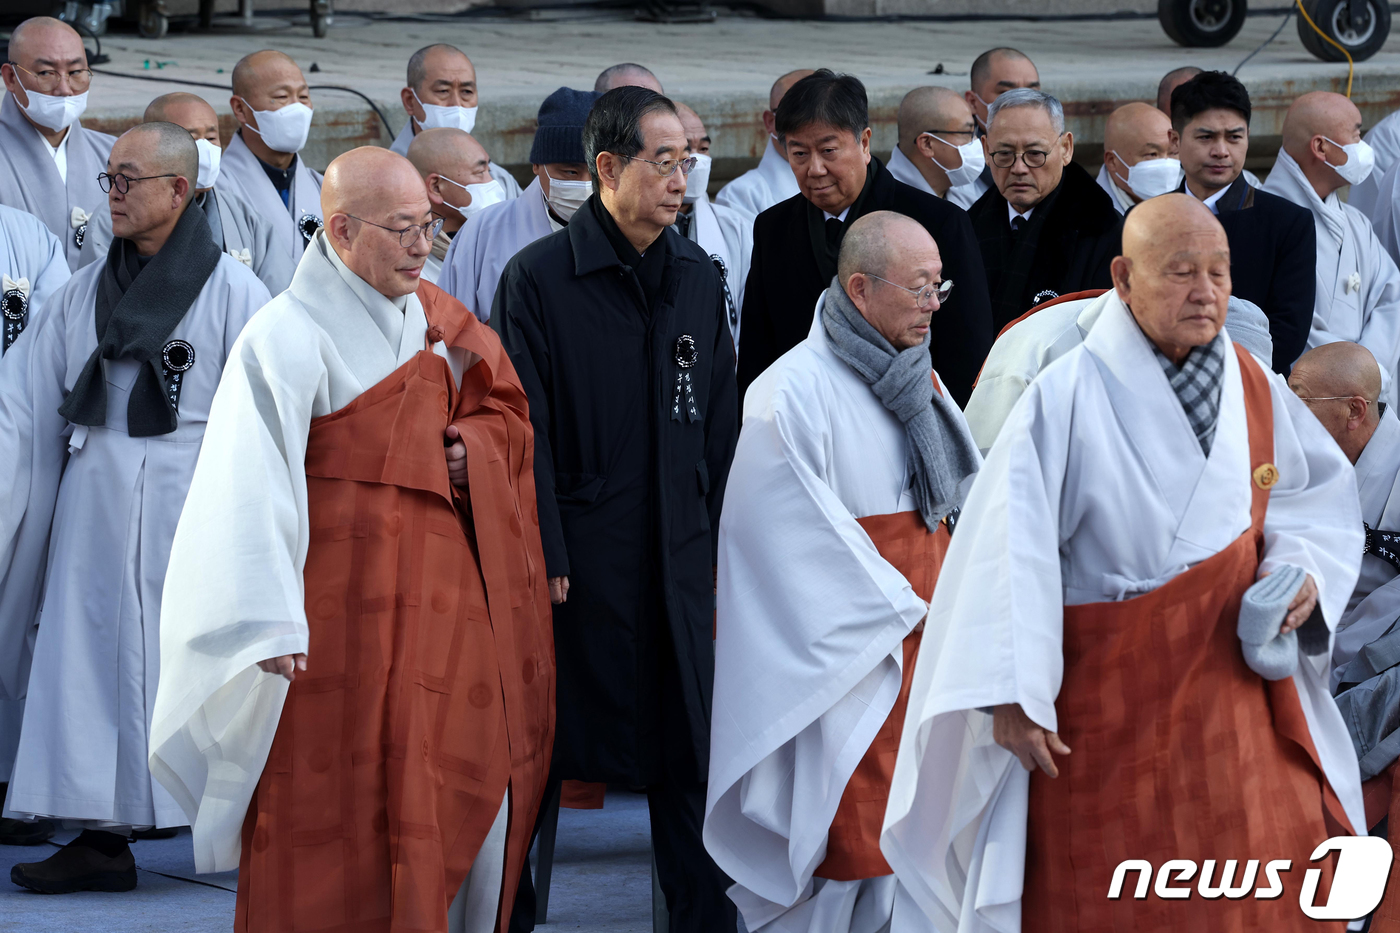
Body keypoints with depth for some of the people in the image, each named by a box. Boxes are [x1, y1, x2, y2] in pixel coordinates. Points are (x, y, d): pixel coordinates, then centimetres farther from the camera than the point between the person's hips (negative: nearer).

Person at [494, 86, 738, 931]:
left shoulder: (698, 276, 10)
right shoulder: (540, 278, -5)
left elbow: (720, 419, 14)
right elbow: (524, 430, -8)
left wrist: (718, 537, 8)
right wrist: (541, 557, -12)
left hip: (677, 560, 4)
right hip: (576, 558, -4)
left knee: (690, 751, 4)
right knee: (547, 756, 3)